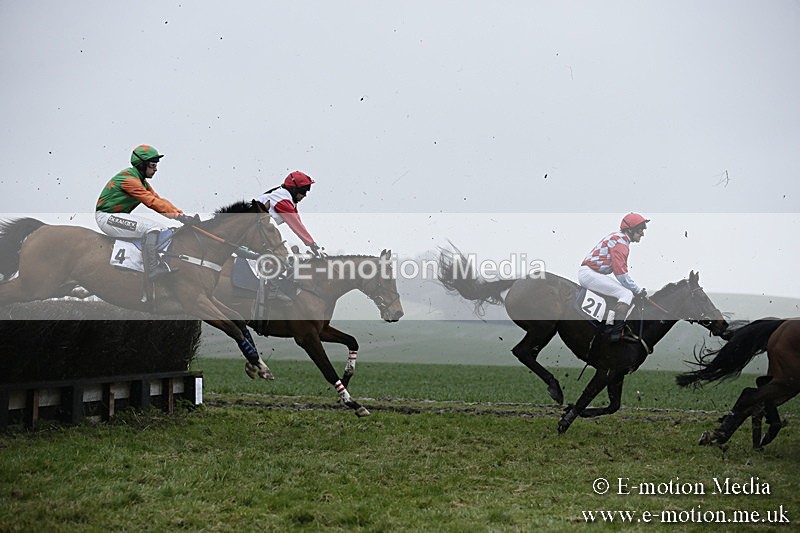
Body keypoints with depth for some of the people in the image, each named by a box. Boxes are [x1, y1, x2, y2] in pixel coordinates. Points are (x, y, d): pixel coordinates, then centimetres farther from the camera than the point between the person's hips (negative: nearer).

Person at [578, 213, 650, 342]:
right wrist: (638, 290, -10)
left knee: (628, 291, 17)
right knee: (627, 294, -19)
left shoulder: (619, 238, 19)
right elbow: (621, 273, -20)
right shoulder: (620, 241, -14)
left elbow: (619, 269, 23)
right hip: (589, 273, -11)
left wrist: (636, 289, 18)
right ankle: (616, 333, -29)